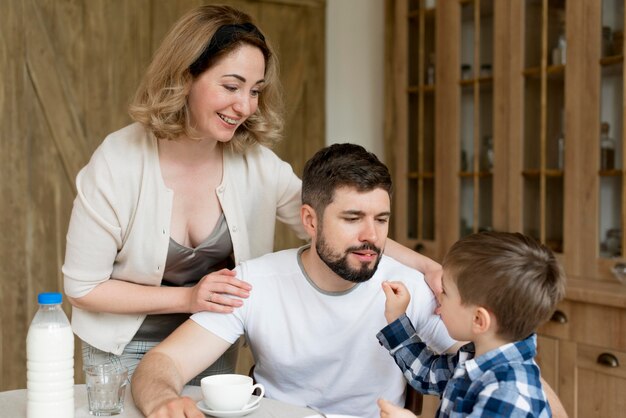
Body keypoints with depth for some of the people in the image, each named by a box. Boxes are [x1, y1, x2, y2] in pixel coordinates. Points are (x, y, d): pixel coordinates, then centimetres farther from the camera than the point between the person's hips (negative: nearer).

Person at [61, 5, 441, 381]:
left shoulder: (255, 160, -14)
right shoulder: (118, 163, -22)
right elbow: (82, 287, -15)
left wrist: (426, 268, -18)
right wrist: (188, 298, -24)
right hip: (127, 352, -3)